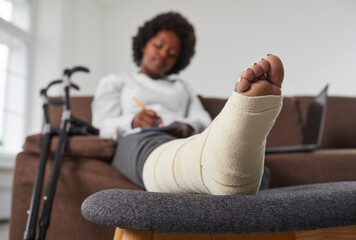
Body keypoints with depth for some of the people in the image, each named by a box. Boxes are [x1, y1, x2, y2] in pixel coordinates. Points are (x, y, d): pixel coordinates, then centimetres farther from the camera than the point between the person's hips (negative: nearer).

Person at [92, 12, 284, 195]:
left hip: (185, 141, 3)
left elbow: (204, 121, 18)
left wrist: (187, 127, -7)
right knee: (156, 149, -43)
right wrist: (131, 122, -9)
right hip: (136, 141, -2)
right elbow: (102, 126, 13)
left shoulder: (182, 87, 35)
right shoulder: (113, 83, 28)